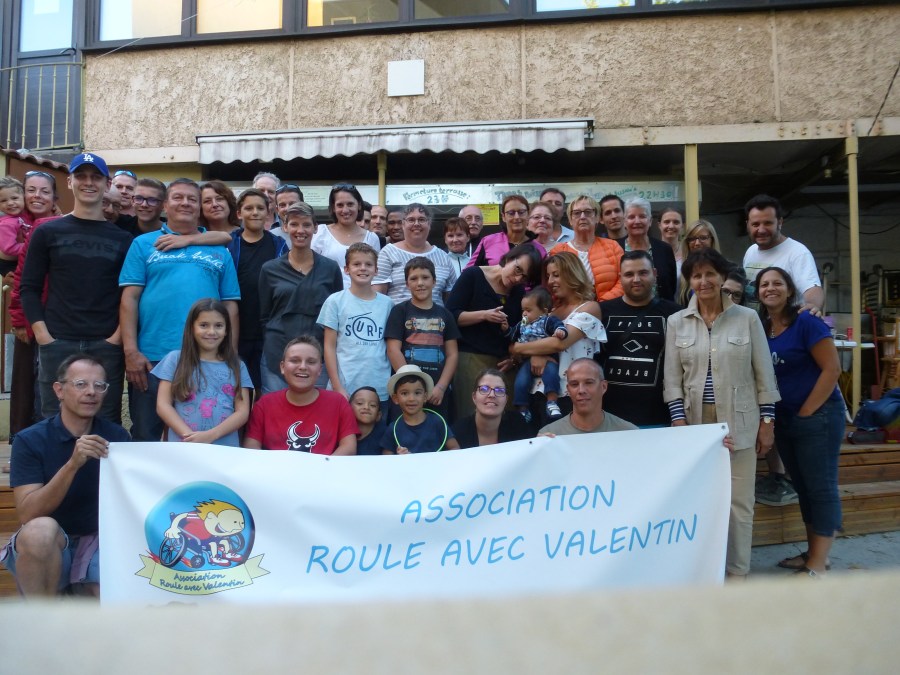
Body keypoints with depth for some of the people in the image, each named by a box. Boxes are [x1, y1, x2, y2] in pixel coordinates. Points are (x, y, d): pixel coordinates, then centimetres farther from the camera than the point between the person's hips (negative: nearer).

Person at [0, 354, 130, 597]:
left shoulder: (117, 436, -1)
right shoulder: (30, 440, -8)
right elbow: (26, 514, -19)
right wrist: (72, 464, -32)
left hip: (100, 541, 2)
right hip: (46, 546, -2)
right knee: (41, 529, -36)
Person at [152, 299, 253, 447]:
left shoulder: (237, 366, 12)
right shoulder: (175, 359, 11)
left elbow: (243, 411, 5)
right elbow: (163, 405, 5)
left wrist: (211, 435, -10)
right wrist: (189, 436, -9)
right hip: (183, 446, -1)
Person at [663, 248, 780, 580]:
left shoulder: (747, 317, 0)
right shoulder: (677, 322, 3)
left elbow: (763, 372, 2)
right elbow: (672, 377, 1)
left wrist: (767, 421, -1)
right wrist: (679, 421, -7)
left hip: (739, 422, -1)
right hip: (695, 422, 1)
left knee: (738, 501, 5)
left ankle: (737, 571, 19)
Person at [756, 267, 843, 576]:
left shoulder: (806, 322, -12)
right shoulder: (760, 328, 6)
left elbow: (832, 369, -15)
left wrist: (805, 412, -13)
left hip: (817, 416, -7)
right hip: (784, 420, 7)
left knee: (821, 487, 0)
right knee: (803, 487, 14)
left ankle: (818, 566, 6)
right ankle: (811, 553, 26)